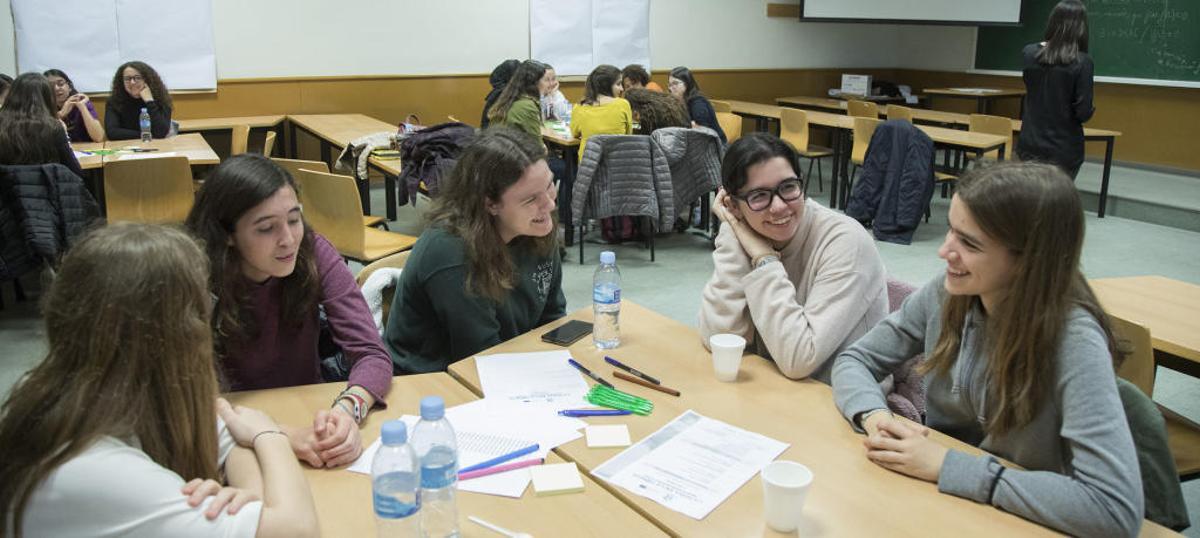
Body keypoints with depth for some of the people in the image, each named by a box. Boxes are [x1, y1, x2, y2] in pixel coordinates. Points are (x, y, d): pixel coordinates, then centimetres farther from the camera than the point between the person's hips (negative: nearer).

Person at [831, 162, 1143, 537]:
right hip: (935, 498, 4)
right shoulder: (948, 292, -9)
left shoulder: (1073, 340, -23)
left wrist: (947, 466, -28)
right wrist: (876, 418, -19)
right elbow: (854, 361, 1)